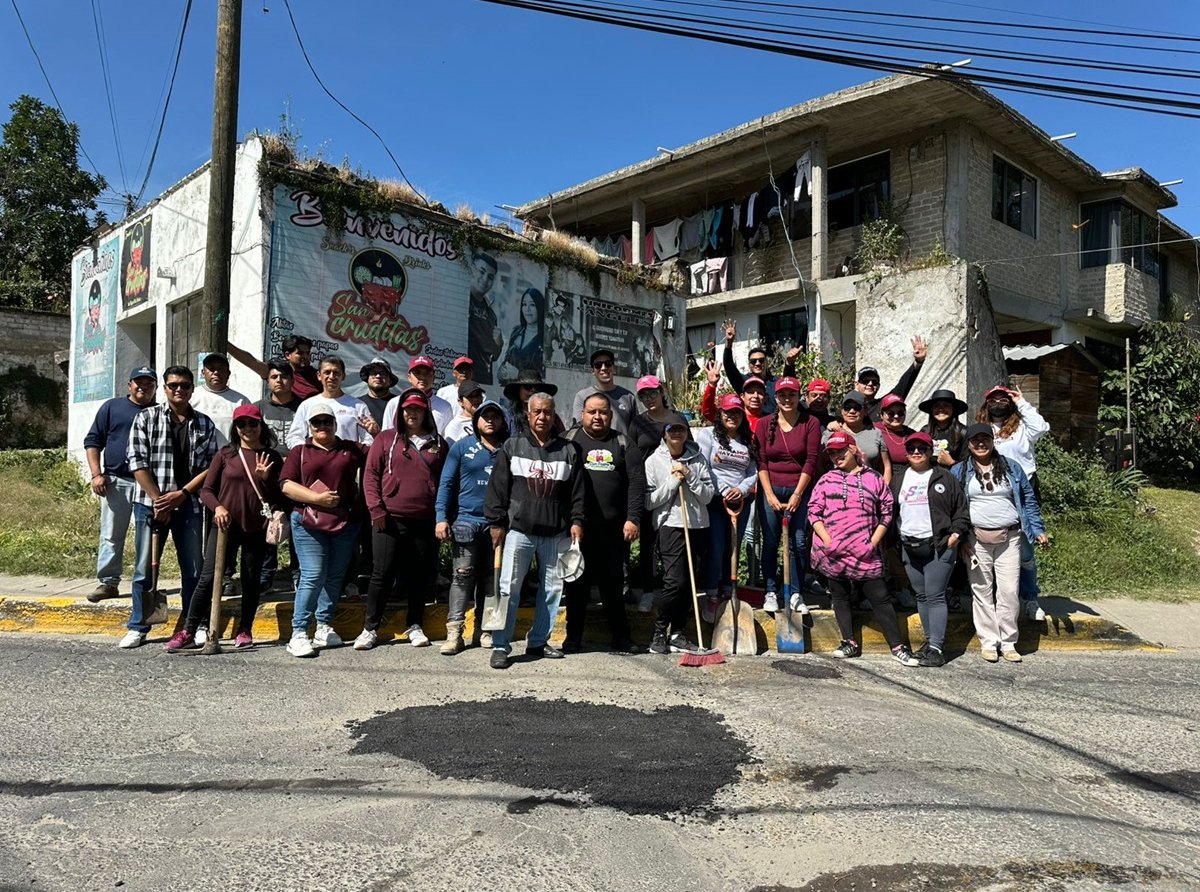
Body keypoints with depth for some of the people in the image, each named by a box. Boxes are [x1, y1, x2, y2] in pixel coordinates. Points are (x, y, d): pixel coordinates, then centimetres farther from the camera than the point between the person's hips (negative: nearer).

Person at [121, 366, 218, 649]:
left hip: (189, 505, 1)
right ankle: (138, 627, 17)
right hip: (150, 503, -1)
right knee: (145, 568, 5)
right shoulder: (146, 418, 2)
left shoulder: (204, 424, 7)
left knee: (193, 569, 5)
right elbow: (137, 462, -3)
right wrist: (158, 500, -9)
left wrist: (182, 493, -9)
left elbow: (210, 466, 2)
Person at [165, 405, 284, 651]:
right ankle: (188, 632, 2)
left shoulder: (271, 457, 5)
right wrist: (217, 507, -14)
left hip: (256, 529, 1)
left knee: (251, 581, 9)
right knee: (208, 578, -5)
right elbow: (206, 489, 5)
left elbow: (279, 497, 4)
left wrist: (266, 478, -13)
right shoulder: (225, 454, 4)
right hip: (225, 526, 0)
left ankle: (245, 631, 22)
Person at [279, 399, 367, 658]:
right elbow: (287, 485, 0)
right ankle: (299, 633, -3)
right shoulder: (299, 451, 9)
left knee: (335, 577, 9)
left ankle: (324, 626, 21)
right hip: (309, 522, -3)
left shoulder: (352, 449, 14)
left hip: (346, 522, 3)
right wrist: (317, 498, -12)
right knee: (313, 576, -9)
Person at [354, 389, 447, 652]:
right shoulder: (386, 439, 6)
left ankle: (414, 626, 23)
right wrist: (376, 508, -7)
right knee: (383, 574, 1)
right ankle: (370, 628, 13)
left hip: (426, 522, 2)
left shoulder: (438, 443, 11)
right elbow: (370, 475, 3)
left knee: (422, 576, 8)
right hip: (390, 520, -2)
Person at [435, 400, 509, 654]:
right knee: (462, 576, -4)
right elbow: (446, 483, 2)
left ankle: (483, 630, 18)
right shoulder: (462, 448, 4)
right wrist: (441, 517, -7)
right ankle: (454, 630, -1)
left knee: (490, 577, 8)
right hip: (466, 521, -2)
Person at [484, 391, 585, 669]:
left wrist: (576, 521, 1)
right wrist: (497, 523, -2)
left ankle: (538, 642, 22)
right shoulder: (512, 447, 5)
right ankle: (500, 646, 4)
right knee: (509, 588, -4)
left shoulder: (569, 451, 9)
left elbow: (577, 492, 10)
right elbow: (498, 488, 3)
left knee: (552, 588, 8)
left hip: (557, 533, 2)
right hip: (519, 529, -2)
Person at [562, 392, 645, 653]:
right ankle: (573, 637, 18)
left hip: (614, 528, 1)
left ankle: (621, 638, 16)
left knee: (613, 583, 7)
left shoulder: (623, 443, 9)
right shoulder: (570, 440, 6)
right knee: (577, 583, 7)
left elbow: (637, 482, 3)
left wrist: (633, 518, -7)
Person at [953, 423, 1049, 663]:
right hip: (977, 539, -1)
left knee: (1009, 591, -1)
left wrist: (1038, 530, 6)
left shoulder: (1011, 468, 11)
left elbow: (1028, 500, 13)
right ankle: (988, 642, 10)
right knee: (982, 591, 1)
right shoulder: (959, 471, 6)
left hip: (1009, 538, 1)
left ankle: (1008, 643, 10)